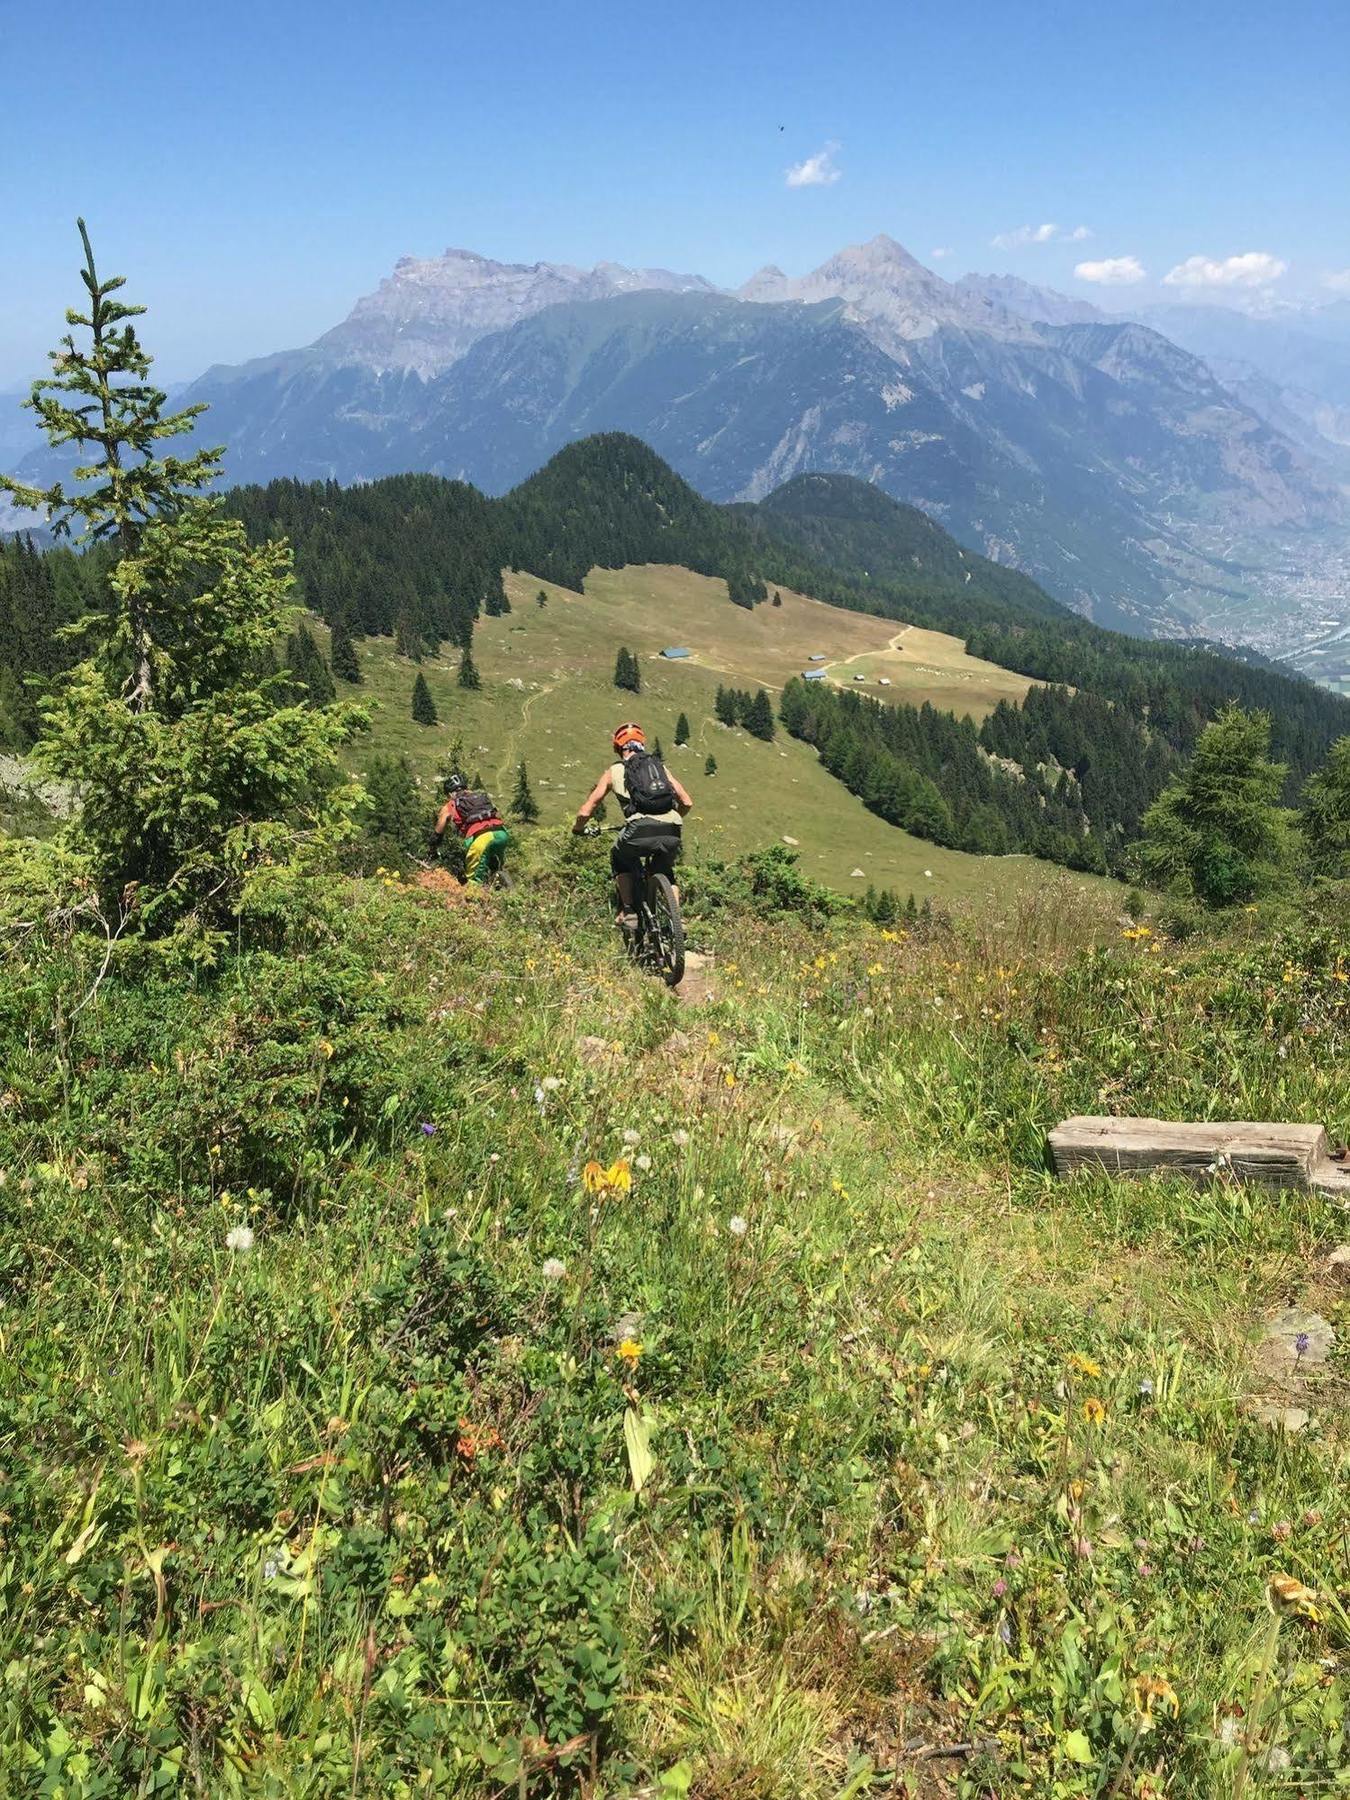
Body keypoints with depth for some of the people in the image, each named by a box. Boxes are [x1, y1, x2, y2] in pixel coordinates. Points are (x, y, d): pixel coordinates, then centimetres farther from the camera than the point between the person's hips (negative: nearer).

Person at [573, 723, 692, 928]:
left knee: (619, 859, 31)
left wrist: (578, 828, 39)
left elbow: (586, 812, 18)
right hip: (672, 832, 3)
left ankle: (629, 913, 20)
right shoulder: (660, 767, 26)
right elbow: (687, 803, 23)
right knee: (665, 872, 33)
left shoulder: (614, 771, 19)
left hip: (640, 831, -3)